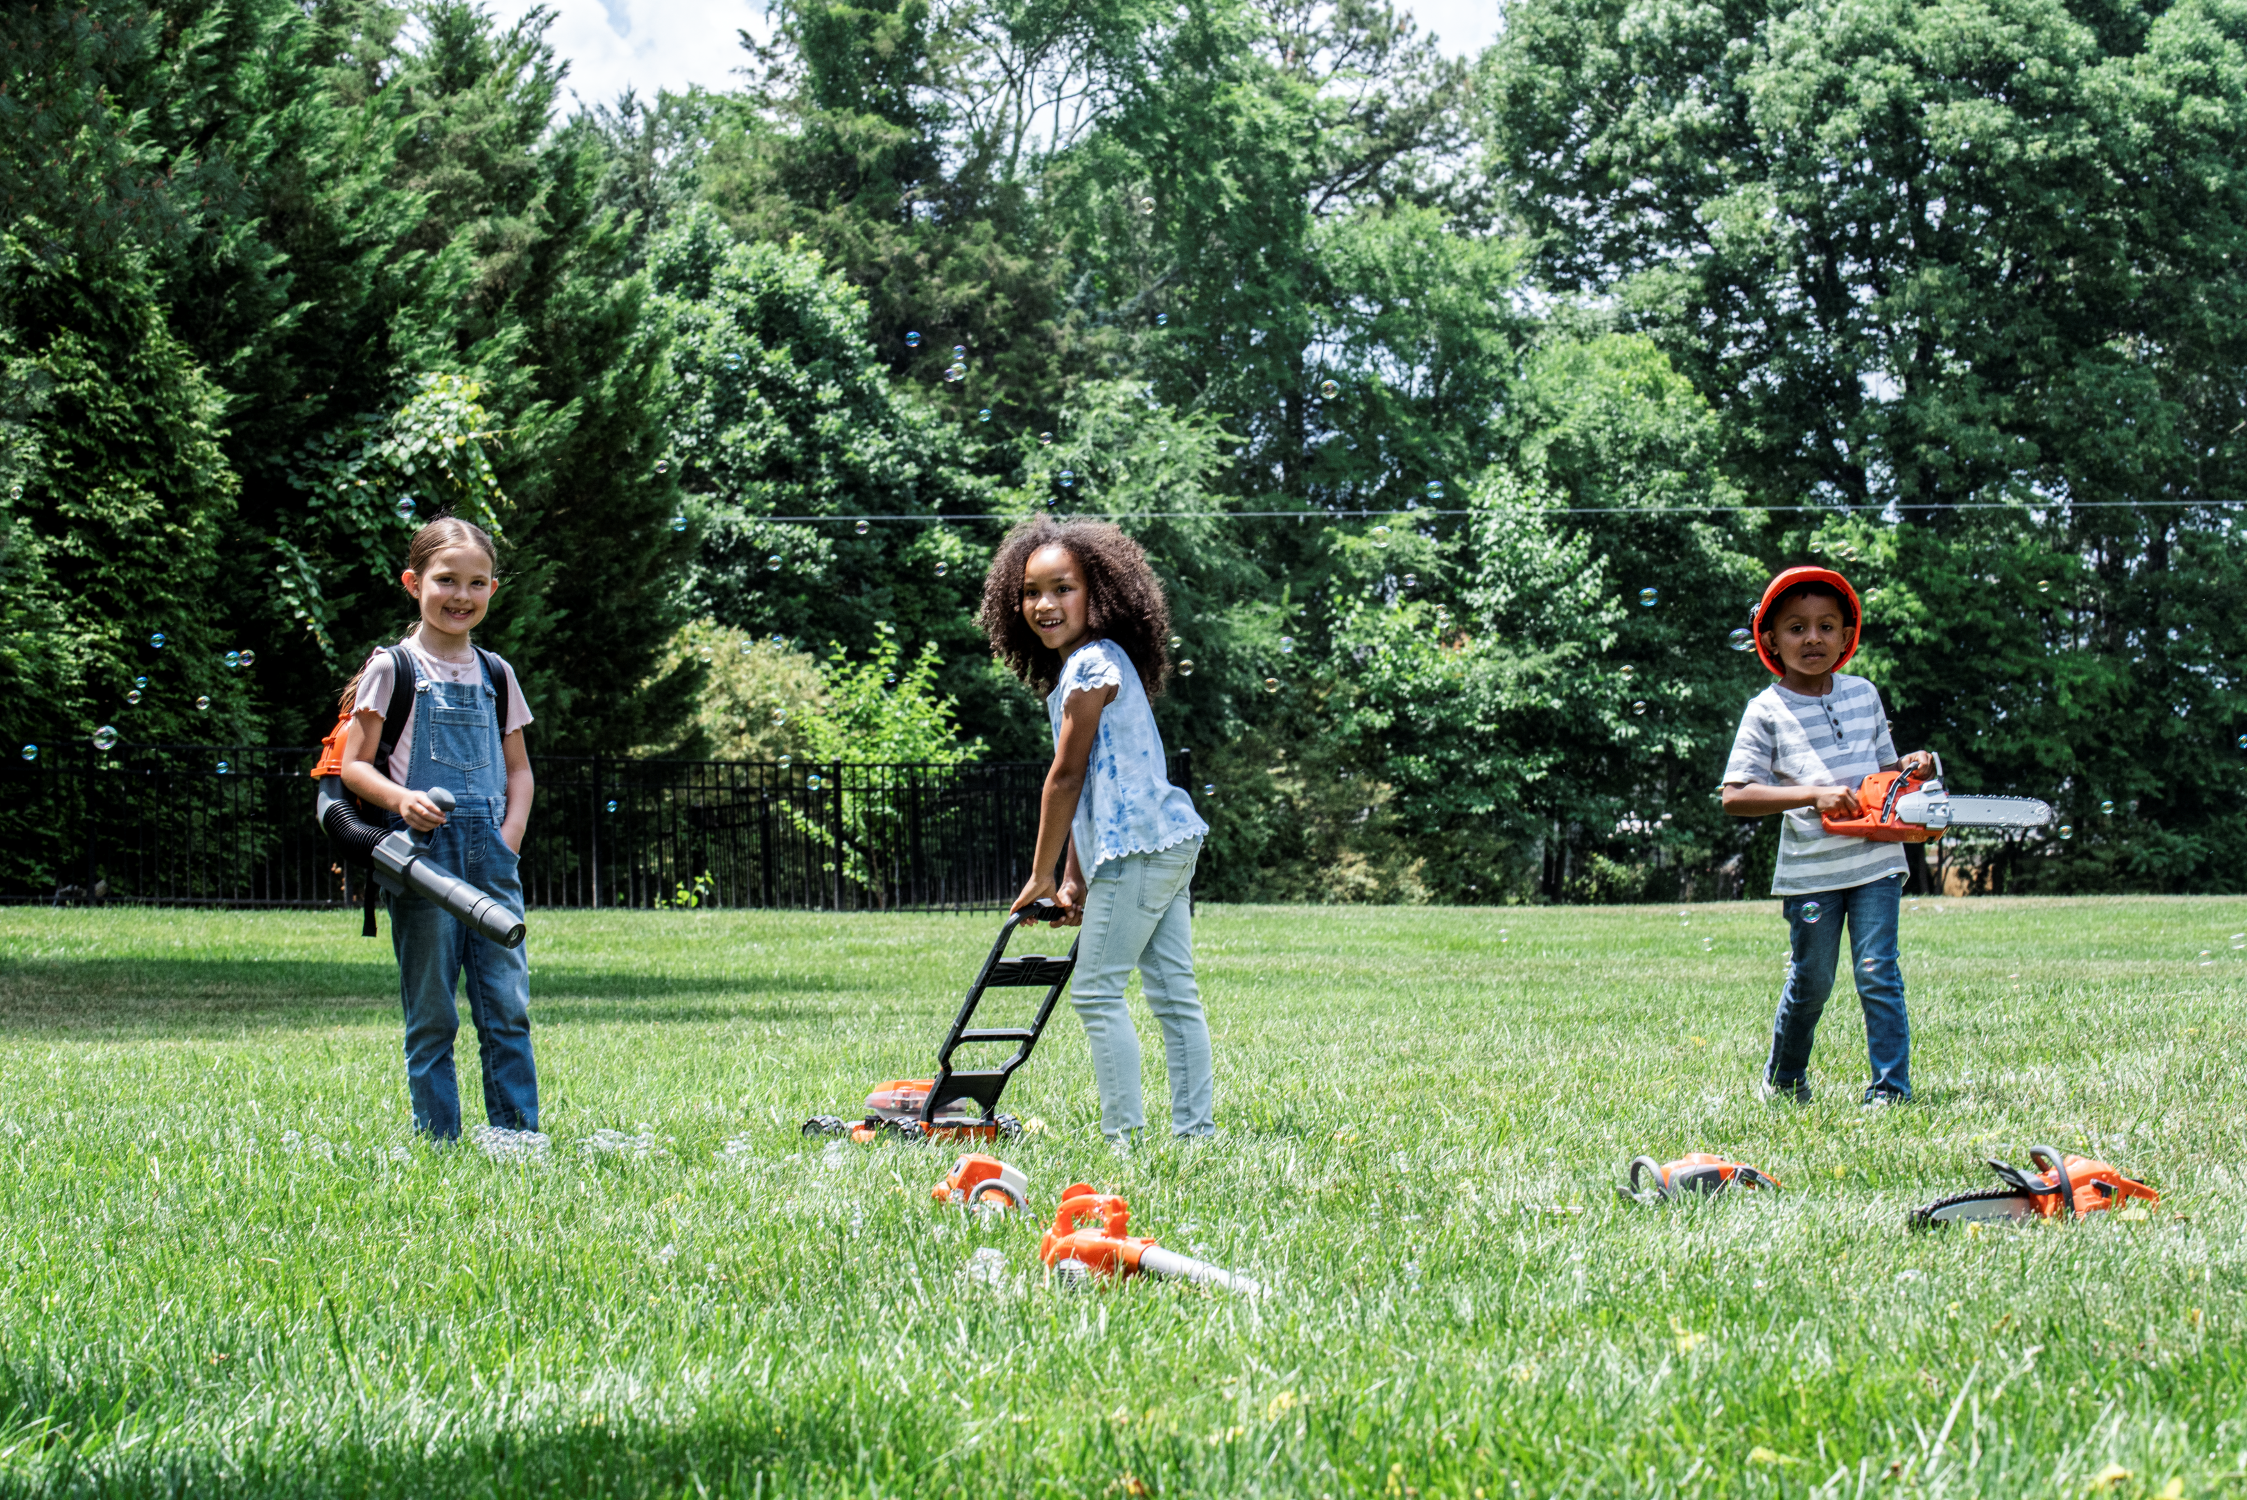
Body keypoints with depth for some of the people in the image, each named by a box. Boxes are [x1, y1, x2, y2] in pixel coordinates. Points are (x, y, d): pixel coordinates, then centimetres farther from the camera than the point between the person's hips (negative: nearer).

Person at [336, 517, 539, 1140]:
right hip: (423, 852, -4)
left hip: (490, 855, 4)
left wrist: (510, 837, 3)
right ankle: (438, 1142, 5)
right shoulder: (393, 668, 1)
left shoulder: (495, 674, 14)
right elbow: (353, 765, 1)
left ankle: (518, 1138, 6)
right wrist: (401, 798, -19)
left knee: (508, 1006, 0)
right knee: (431, 1013, 0)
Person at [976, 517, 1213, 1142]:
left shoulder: (1091, 666, -12)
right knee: (1173, 992, 9)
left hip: (1139, 849, -10)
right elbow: (1089, 787, 18)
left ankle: (1125, 1134, -7)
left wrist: (1041, 877, -4)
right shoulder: (1079, 668, 18)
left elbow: (1066, 779, -10)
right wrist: (1074, 882, 14)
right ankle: (1194, 1129, 12)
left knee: (1096, 991, -7)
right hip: (1166, 842, 10)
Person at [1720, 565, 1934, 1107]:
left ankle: (1891, 1087, -2)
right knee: (1810, 981, 7)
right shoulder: (1767, 711, -3)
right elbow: (1734, 796, -9)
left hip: (1874, 860, 2)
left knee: (1878, 975, -5)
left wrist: (1908, 768, -3)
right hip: (1809, 871, -2)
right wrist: (1813, 795, -17)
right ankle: (1783, 1079, 28)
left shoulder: (1864, 695, 10)